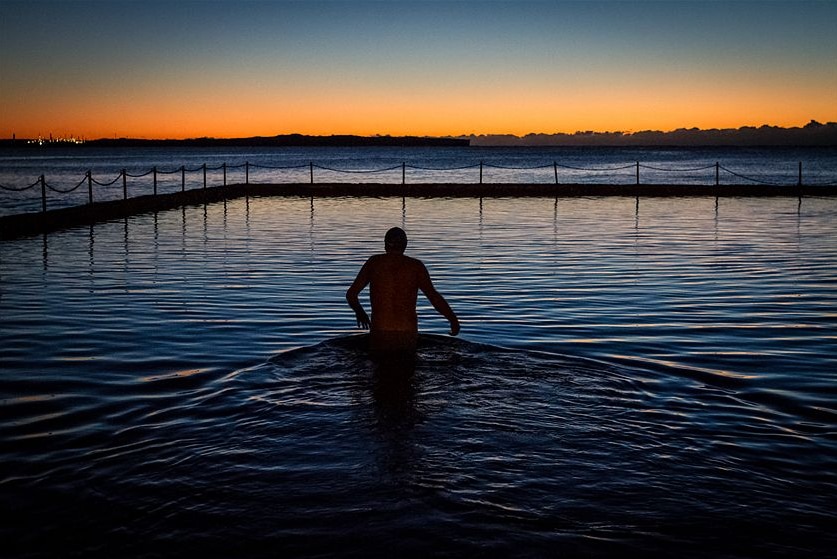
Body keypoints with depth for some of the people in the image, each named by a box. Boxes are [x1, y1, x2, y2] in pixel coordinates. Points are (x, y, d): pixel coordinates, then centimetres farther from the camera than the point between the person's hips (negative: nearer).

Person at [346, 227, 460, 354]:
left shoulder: (374, 262, 5)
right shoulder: (416, 266, 1)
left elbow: (351, 294, 9)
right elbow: (434, 296, -8)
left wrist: (360, 312, 28)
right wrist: (453, 319, 3)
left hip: (379, 335, 0)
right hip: (407, 336, 0)